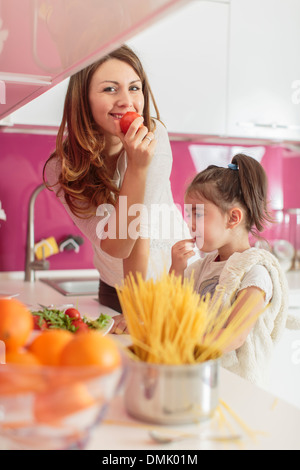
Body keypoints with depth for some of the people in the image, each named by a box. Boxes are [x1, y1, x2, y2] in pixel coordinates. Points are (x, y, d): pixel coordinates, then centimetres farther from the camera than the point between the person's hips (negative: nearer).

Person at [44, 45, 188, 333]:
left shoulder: (153, 137, -23)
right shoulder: (62, 168, -19)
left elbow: (141, 228, -25)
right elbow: (115, 246, -28)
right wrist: (137, 167, -38)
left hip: (172, 278, -1)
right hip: (114, 286, 2)